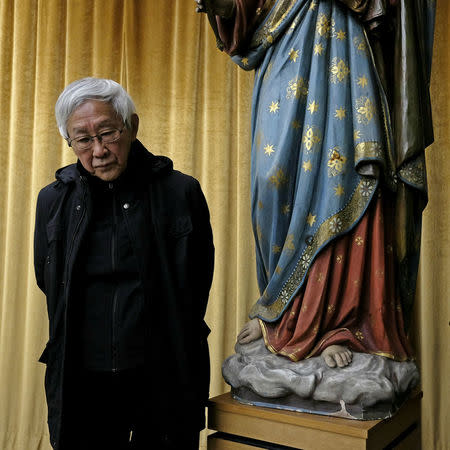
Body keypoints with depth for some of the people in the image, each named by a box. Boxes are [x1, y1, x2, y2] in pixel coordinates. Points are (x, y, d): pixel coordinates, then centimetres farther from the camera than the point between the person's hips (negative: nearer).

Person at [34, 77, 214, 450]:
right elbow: (48, 283, 13)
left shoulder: (181, 192, -6)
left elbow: (198, 283, 3)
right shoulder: (53, 200, 2)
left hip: (165, 380, -1)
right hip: (81, 383, 2)